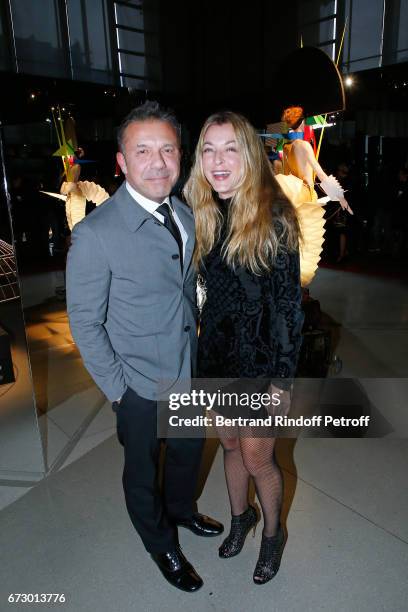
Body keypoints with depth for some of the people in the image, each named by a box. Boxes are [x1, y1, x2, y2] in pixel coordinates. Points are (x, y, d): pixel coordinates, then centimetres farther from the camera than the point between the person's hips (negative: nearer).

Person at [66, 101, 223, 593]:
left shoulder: (184, 214, -2)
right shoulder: (95, 234, -24)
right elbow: (85, 322, -16)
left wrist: (195, 342, 10)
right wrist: (116, 388, -12)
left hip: (189, 369, 6)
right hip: (141, 384, -6)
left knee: (188, 449, 27)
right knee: (143, 471, 19)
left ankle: (181, 510, 59)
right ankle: (162, 546, 49)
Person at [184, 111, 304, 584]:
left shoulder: (274, 217, -16)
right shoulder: (203, 216, 1)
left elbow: (289, 302, -14)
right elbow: (206, 291, 7)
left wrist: (282, 376, -13)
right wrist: (202, 349, 9)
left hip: (261, 356, -5)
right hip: (217, 353, 5)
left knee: (256, 458, 8)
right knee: (230, 444, 21)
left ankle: (272, 532, 39)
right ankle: (240, 516, 48)